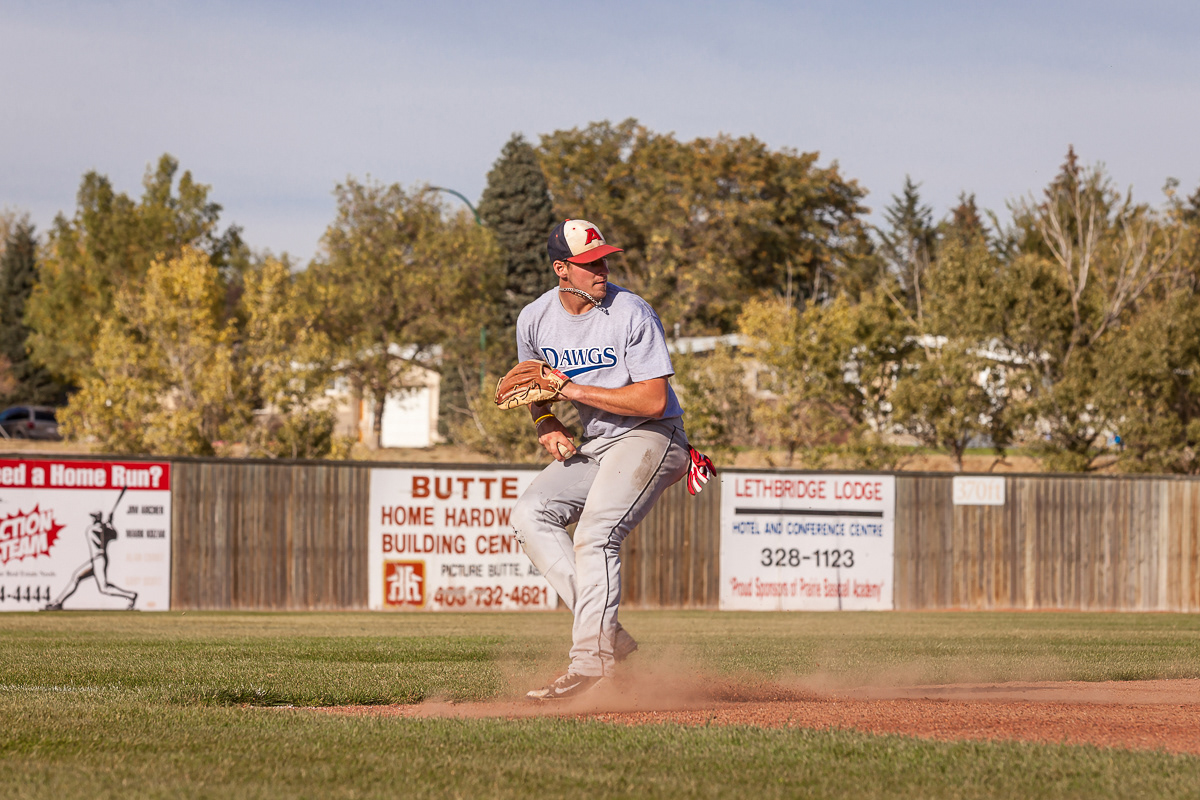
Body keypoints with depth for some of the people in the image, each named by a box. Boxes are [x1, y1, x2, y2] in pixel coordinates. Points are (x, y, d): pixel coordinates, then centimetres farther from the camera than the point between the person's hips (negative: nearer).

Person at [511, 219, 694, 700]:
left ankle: (591, 664, -30)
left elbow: (653, 401, -20)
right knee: (529, 515, -12)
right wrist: (548, 427, -2)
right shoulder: (535, 320, 1)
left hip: (650, 439, -7)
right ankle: (609, 636, -18)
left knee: (596, 534, -25)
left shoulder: (632, 314, -17)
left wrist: (576, 391, -22)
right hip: (594, 444, 7)